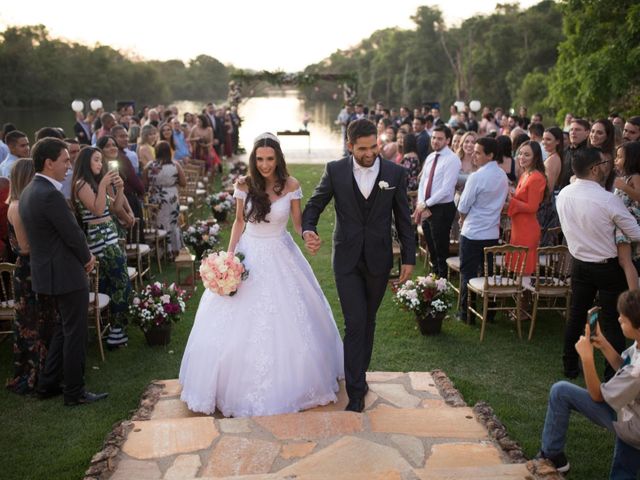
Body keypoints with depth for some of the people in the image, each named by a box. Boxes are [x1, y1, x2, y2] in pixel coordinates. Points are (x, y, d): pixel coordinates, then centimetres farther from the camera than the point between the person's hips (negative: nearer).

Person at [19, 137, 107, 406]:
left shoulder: (29, 191, 9)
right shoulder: (50, 194, -23)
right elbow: (73, 234, -19)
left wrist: (83, 255, 7)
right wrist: (87, 258, -1)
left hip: (48, 270, 10)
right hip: (67, 273, -10)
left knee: (64, 329, 22)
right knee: (75, 333, 3)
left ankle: (48, 384, 29)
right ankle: (74, 393, 14)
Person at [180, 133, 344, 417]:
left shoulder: (291, 186, -9)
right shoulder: (244, 186, -6)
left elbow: (298, 222, -2)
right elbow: (239, 222, 5)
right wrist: (229, 255, -3)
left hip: (281, 257, -1)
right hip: (249, 255, 1)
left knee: (287, 323, 5)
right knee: (241, 325, 5)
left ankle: (287, 384, 26)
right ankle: (242, 385, 24)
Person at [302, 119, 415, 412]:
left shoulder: (395, 173, -3)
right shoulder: (335, 171, -5)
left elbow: (403, 219, 3)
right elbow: (314, 205, 0)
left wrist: (409, 258, 2)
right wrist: (308, 231, -21)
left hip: (379, 259, 2)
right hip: (347, 259, -1)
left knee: (368, 322, 15)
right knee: (355, 324, -6)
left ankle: (358, 374, 34)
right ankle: (356, 391, 2)